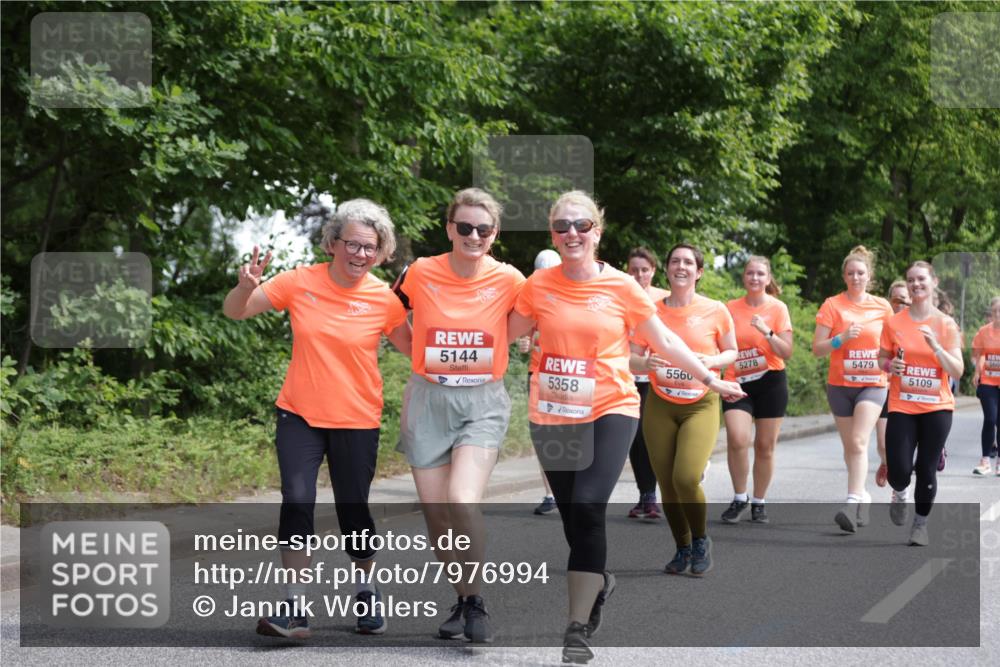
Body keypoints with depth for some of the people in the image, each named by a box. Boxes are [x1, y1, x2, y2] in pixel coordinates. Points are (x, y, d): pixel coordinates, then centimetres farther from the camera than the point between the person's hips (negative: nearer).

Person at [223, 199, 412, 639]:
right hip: (300, 415, 1)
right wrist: (246, 287, -19)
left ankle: (366, 591, 33)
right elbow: (234, 312, 1)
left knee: (353, 511, 5)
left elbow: (414, 350, 0)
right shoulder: (300, 282, -5)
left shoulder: (384, 299, -6)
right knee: (296, 500, -14)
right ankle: (294, 610, -9)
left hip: (356, 421, 0)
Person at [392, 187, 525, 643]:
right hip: (427, 400, 2)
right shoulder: (419, 274, -5)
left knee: (462, 502, -21)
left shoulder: (508, 281, -6)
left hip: (482, 402, -2)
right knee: (435, 513, 4)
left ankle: (475, 600, -3)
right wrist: (424, 355, 5)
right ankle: (461, 600, 25)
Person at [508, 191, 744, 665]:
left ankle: (579, 628, -15)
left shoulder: (622, 287, -3)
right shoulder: (538, 285, -1)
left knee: (588, 507, -19)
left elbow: (664, 343, 6)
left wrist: (711, 380, 10)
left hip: (610, 410, -2)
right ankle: (598, 582, 43)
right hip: (552, 415, 3)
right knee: (572, 515, 11)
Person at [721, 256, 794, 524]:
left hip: (770, 382, -1)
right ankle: (739, 499, -1)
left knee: (765, 446, 4)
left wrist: (766, 332, -19)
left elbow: (786, 353, -6)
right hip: (737, 382, 1)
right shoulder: (731, 308, 4)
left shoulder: (778, 308, -1)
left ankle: (759, 502, 20)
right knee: (737, 439, -19)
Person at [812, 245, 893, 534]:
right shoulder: (832, 305, -2)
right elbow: (817, 348, -5)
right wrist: (841, 338, -20)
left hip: (872, 384, -1)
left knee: (859, 442, -18)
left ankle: (852, 503, -26)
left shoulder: (882, 306, 3)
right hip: (840, 384, 1)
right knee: (850, 445, 9)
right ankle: (862, 495, 27)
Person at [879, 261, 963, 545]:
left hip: (937, 407, 0)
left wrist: (936, 346, -19)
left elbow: (957, 371, -4)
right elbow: (882, 359, 11)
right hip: (902, 407, 0)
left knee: (927, 469, 0)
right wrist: (890, 365, -13)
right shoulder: (894, 323, 0)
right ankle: (899, 493, 27)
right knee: (899, 471, -9)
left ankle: (921, 523, 21)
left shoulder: (946, 324, -2)